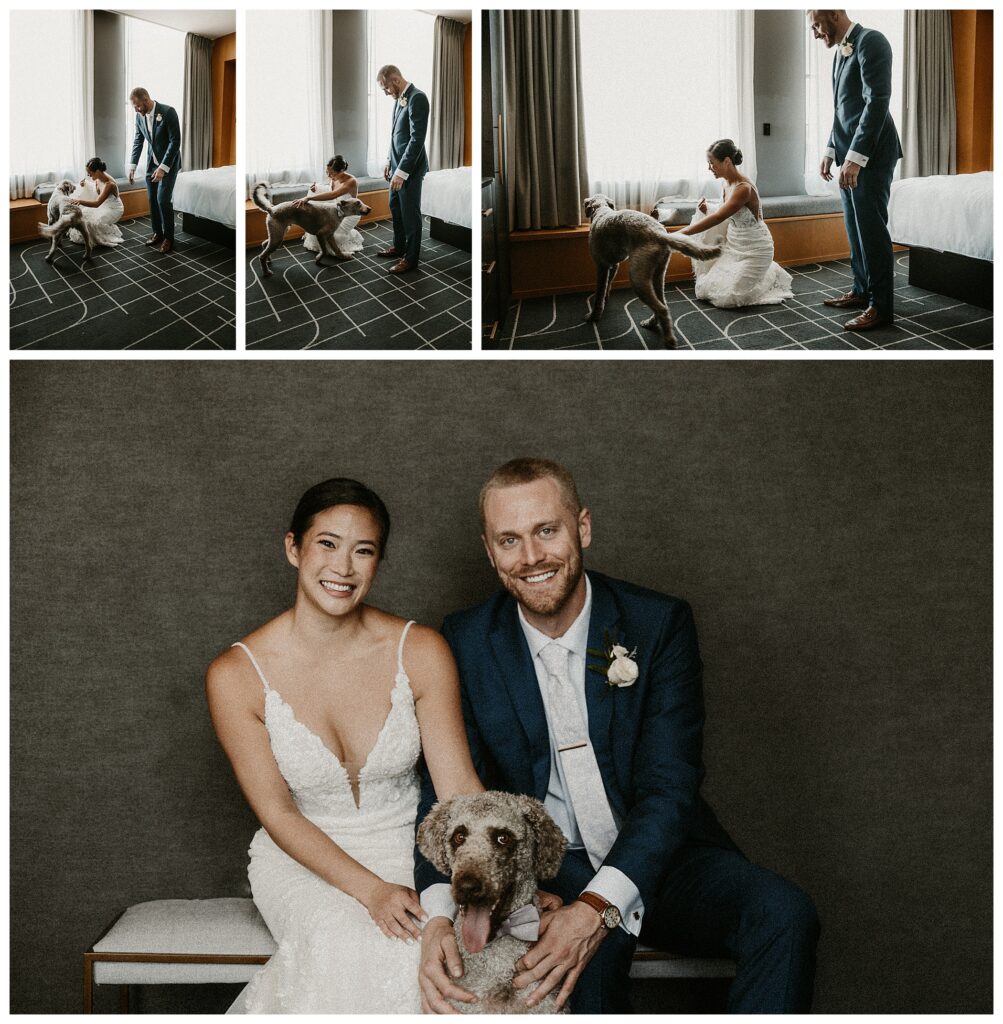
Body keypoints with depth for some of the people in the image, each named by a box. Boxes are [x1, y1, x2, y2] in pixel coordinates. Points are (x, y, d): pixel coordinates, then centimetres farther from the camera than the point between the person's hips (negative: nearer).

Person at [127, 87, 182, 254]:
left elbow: (175, 141, -22)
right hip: (151, 163, 6)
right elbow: (138, 141, 8)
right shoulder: (140, 116, -2)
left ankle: (168, 237, 0)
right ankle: (157, 233, 22)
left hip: (169, 162, -6)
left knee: (163, 199, -12)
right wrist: (133, 165, 1)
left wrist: (163, 168, -25)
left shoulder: (168, 112, -21)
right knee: (152, 199, 8)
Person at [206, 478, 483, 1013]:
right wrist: (370, 890, -22)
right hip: (301, 856, -1)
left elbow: (460, 788, -11)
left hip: (408, 849, 1)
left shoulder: (421, 652, -10)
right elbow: (277, 814, -9)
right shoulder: (236, 675, -12)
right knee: (347, 944, -33)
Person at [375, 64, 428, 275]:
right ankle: (399, 246, 34)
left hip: (410, 167, -9)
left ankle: (411, 257, 9)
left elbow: (417, 139, -23)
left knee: (410, 213, 0)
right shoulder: (400, 99, 10)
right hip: (397, 165, 9)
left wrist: (402, 171, -23)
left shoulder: (417, 98, -19)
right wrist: (389, 161, 15)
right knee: (395, 208, 19)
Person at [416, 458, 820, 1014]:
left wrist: (598, 907, -33)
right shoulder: (467, 643, -4)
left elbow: (669, 789, -16)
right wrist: (437, 915, -28)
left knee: (784, 913, -26)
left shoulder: (660, 624, -9)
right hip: (544, 867, -1)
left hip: (656, 858, 1)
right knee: (593, 951, -34)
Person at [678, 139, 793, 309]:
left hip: (754, 250, -8)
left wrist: (681, 233, -37)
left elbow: (718, 218, -34)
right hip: (733, 247, 8)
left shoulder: (744, 188, -26)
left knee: (727, 298, -16)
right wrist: (706, 212, -9)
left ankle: (768, 276, 11)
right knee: (704, 289, 2)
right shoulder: (727, 183, 3)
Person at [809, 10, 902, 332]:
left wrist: (856, 157, -24)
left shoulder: (870, 41, -11)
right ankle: (862, 291, 21)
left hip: (871, 155, -9)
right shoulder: (842, 51, 17)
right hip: (850, 154, 9)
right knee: (855, 228, 12)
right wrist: (831, 151, 16)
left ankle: (881, 306, -2)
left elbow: (877, 101, -20)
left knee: (872, 229, -7)